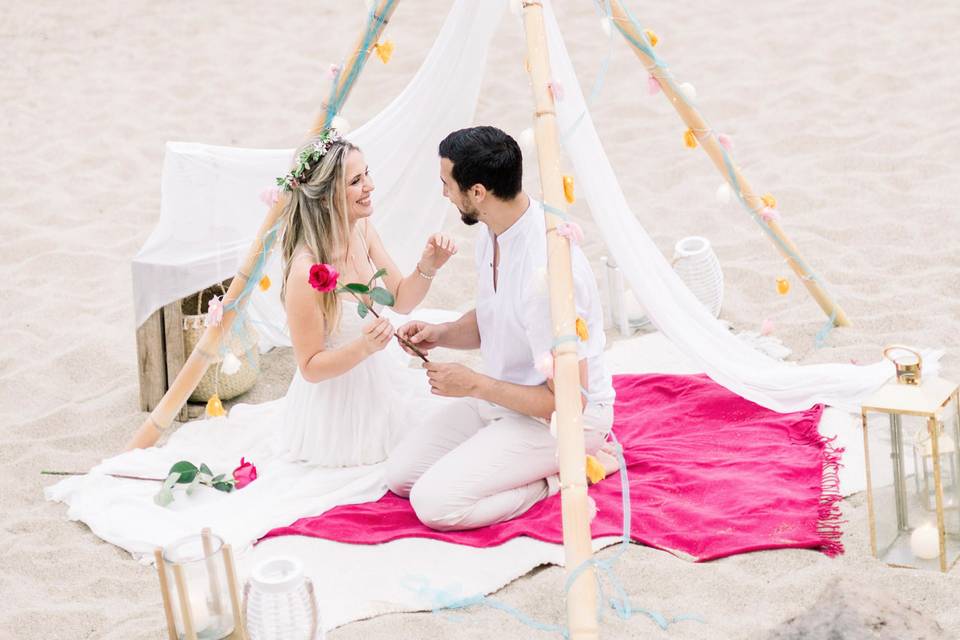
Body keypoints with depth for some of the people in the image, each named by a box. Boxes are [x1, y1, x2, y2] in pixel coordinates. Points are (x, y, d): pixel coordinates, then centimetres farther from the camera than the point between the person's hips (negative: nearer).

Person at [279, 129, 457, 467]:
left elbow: (400, 300, 3)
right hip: (336, 400, -7)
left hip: (376, 377, 7)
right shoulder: (306, 271, -32)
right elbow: (310, 367, -22)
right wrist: (363, 347, -37)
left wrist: (427, 267, -16)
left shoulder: (363, 230, -10)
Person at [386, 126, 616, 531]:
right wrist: (440, 334, -4)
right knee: (400, 474, 6)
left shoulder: (547, 272, -33)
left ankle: (560, 476, -3)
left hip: (563, 421, -9)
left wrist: (475, 385, -20)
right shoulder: (494, 230, -3)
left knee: (435, 502, -21)